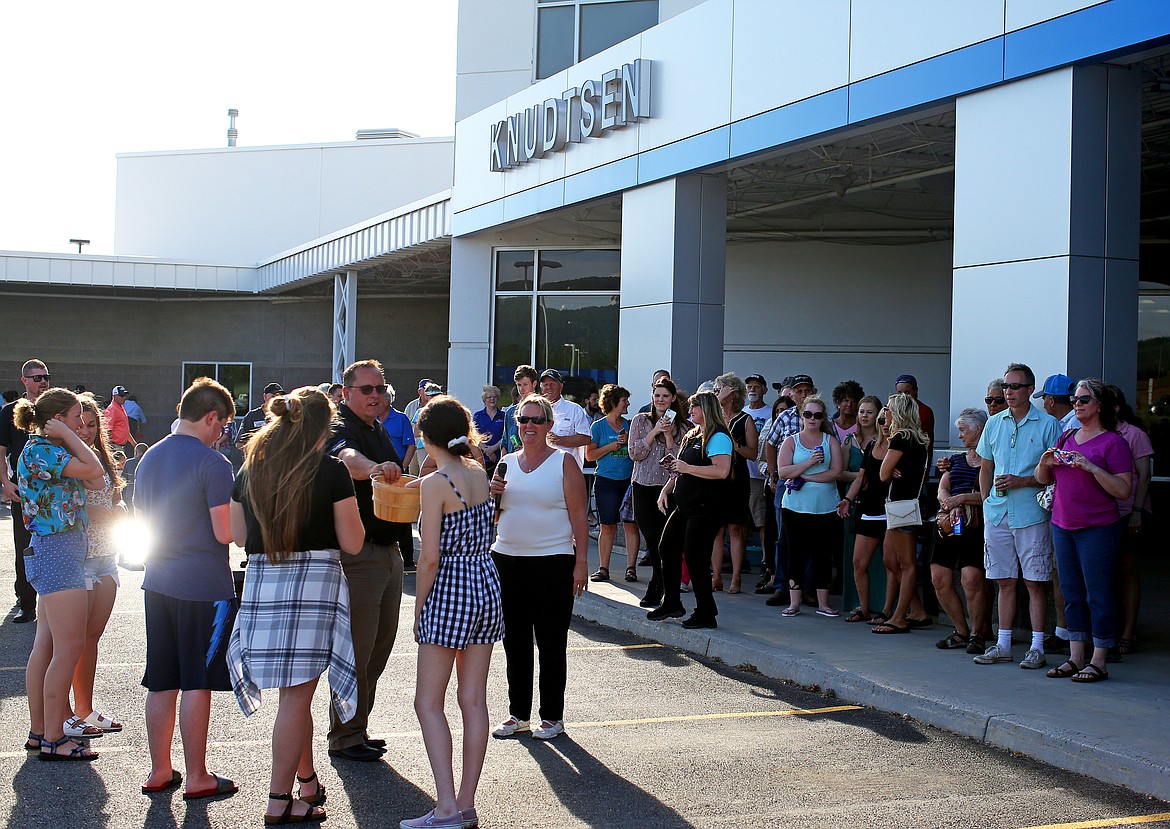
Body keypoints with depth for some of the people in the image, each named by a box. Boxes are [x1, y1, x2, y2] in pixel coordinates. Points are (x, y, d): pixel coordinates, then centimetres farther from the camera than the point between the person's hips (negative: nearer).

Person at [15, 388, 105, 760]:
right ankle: (53, 739, -3)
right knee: (69, 647, -8)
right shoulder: (40, 451, -13)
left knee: (46, 646, 12)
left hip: (56, 552, 10)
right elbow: (93, 470, -20)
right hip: (58, 551, -10)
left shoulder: (47, 451, 17)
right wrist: (66, 436, -12)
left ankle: (39, 729, 19)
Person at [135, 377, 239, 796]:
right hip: (204, 585, -7)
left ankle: (159, 770, 20)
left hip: (158, 583, 7)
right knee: (196, 683, 1)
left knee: (162, 682, 13)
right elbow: (225, 533, -16)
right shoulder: (212, 463, -13)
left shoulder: (150, 458, 10)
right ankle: (197, 777, 8)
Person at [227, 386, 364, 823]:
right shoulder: (331, 471, -7)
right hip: (314, 580, -5)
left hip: (261, 582, 5)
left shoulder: (250, 469, 7)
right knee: (296, 694, 1)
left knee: (296, 691, 19)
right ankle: (280, 801, 6)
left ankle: (307, 781, 32)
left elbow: (238, 535, 14)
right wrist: (350, 504, 11)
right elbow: (352, 542, -5)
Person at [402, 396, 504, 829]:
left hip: (451, 588, -7)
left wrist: (419, 609, -7)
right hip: (487, 585, 7)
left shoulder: (435, 483, -15)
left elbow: (430, 557, -17)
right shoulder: (479, 473, 5)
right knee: (474, 699, 9)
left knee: (428, 702, 0)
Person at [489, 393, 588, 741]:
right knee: (515, 642, 11)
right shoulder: (507, 463, 11)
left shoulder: (563, 462, -2)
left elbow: (578, 516, -5)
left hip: (553, 563, -5)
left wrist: (581, 562, -12)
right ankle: (518, 713, 21)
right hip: (508, 559, 5)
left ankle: (552, 716, 11)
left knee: (551, 644, 1)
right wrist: (492, 494, -2)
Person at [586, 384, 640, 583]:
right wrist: (612, 446, -9)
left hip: (629, 480, 2)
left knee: (631, 524, -3)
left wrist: (628, 441, -6)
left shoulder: (630, 425, 11)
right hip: (606, 481, -2)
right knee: (607, 526, 0)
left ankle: (631, 568, 1)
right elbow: (590, 455, 0)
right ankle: (603, 569, 7)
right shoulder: (598, 426, 3)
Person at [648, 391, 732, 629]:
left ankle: (706, 614, 2)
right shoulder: (692, 436, 17)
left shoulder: (718, 437, -13)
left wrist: (687, 468, -20)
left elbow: (722, 471, -26)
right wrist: (666, 490, 11)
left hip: (706, 509, -10)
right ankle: (671, 604, 25)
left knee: (694, 558, -8)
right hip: (685, 506, 10)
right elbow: (679, 468, 25)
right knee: (667, 548, 12)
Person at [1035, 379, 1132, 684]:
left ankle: (1099, 662, 3)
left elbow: (1124, 490, -13)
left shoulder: (1113, 442, -6)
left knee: (1098, 593, -3)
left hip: (1097, 528, -6)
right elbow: (1043, 479, 18)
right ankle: (1075, 657, 16)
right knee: (1071, 592, 9)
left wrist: (1092, 467, -22)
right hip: (1062, 525, 6)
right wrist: (1045, 462, -3)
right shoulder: (1067, 437, 13)